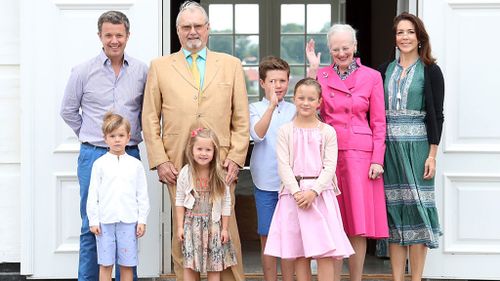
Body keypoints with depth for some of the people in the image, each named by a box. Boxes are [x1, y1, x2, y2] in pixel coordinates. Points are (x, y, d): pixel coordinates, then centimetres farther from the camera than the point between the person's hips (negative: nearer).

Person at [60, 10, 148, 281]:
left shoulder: (141, 71, 2)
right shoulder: (83, 72, -2)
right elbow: (68, 111, 8)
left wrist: (133, 135, 10)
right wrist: (89, 136, 10)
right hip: (93, 155, -1)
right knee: (92, 226, 4)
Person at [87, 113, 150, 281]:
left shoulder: (135, 164, 6)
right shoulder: (100, 164, 3)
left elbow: (142, 194, 7)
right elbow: (93, 194, 3)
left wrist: (142, 220, 2)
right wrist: (93, 221, -1)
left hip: (128, 221, 1)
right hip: (105, 221, -1)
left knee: (127, 264, 5)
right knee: (105, 264, 4)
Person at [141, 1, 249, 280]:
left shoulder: (231, 64, 12)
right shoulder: (160, 67, 10)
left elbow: (241, 119, 9)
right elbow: (150, 119, 8)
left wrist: (236, 158, 0)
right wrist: (159, 161, 0)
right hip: (178, 165, 0)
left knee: (226, 231, 0)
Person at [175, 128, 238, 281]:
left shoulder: (219, 175, -6)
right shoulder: (185, 173, -6)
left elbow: (226, 204, -1)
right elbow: (180, 201, 0)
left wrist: (224, 228, -1)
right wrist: (180, 227, -2)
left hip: (214, 224, 0)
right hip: (192, 224, 0)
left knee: (214, 266, 5)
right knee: (190, 265, 4)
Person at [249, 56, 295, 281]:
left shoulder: (294, 110, 8)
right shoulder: (256, 109, 0)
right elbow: (257, 135, -15)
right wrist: (272, 105, -26)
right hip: (265, 182, -1)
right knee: (267, 237, 5)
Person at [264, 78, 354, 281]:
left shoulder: (327, 132, 4)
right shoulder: (285, 131, 5)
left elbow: (329, 167, -2)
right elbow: (283, 166, -1)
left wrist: (313, 191, -15)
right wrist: (296, 192, -14)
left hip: (320, 193, -1)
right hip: (293, 193, 1)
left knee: (326, 251, -6)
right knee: (298, 251, 4)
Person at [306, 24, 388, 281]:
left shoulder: (371, 77, 4)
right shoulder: (321, 76, 9)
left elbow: (378, 122, 3)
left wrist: (377, 159, -5)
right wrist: (313, 70, -7)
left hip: (360, 153, -1)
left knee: (358, 224, -1)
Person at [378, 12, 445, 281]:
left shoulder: (430, 71, 0)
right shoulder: (385, 70, 11)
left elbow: (436, 115, -3)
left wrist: (432, 155, -9)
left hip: (417, 146, -4)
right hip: (389, 146, 4)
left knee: (416, 208, -3)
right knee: (393, 209, 5)